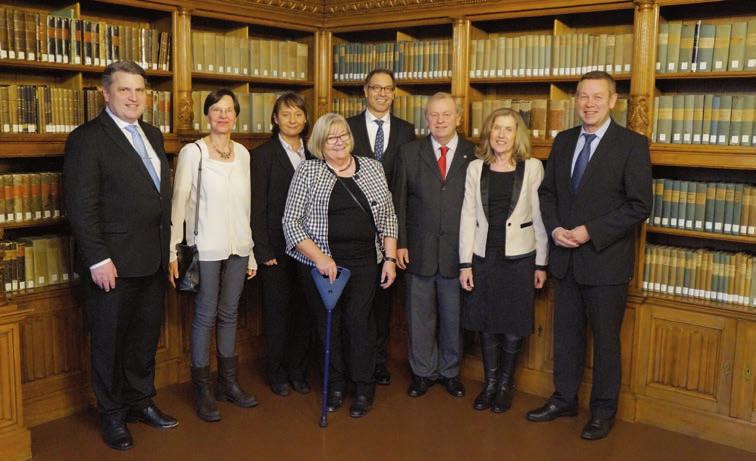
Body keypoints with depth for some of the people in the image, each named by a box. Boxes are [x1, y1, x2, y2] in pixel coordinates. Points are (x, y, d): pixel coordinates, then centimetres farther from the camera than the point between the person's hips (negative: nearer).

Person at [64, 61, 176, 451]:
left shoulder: (152, 136, 13)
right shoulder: (87, 138, -10)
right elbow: (80, 206, -15)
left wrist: (166, 246, 11)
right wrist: (98, 259, -18)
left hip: (153, 258, 7)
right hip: (113, 262, -7)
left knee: (146, 335, 16)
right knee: (110, 341, 8)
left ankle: (140, 401, 34)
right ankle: (111, 415, 25)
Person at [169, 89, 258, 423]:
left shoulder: (243, 153, 9)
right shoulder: (192, 152, -5)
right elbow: (179, 203, -7)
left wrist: (251, 252, 12)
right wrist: (173, 251, -13)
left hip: (238, 246, 5)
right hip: (206, 247, -4)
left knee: (229, 314, 13)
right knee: (205, 316, 2)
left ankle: (228, 383, 25)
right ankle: (202, 389, 15)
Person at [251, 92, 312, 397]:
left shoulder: (313, 155, 9)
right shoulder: (263, 155, -2)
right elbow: (258, 207, -6)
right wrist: (263, 251, -10)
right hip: (277, 246, -3)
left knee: (303, 309, 8)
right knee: (277, 311, 5)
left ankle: (298, 371, 22)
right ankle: (277, 373, 20)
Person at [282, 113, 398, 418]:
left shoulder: (372, 168, 9)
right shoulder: (308, 172, 1)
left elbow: (387, 217, 11)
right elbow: (291, 222, -4)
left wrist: (390, 258, 3)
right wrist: (319, 257, -13)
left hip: (364, 261, 1)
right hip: (320, 261, 0)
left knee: (358, 318, -7)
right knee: (329, 322, 6)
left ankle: (364, 386, 11)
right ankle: (335, 383, 26)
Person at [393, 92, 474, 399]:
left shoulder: (474, 154, 0)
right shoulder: (409, 152, 3)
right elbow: (399, 202, 4)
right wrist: (400, 243, -2)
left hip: (458, 250, 0)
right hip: (419, 249, 1)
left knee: (454, 315, 11)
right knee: (420, 315, 10)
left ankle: (450, 371, 30)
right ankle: (423, 372, 27)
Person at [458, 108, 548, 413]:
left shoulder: (532, 168, -3)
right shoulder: (476, 168, 2)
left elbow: (539, 217, -2)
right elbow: (468, 217, 2)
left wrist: (541, 264, -2)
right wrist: (465, 264, -2)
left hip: (519, 258, -2)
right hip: (483, 257, 2)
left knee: (512, 327, 7)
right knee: (486, 325, 11)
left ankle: (505, 384, 27)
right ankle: (489, 383, 28)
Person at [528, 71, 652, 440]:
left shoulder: (632, 144, -8)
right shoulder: (563, 141, 8)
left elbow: (639, 205, -12)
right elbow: (547, 192, 12)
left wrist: (590, 232, -18)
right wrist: (555, 229, -6)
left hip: (605, 260, -5)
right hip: (566, 258, 5)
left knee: (605, 339, 8)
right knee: (566, 334, 15)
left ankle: (603, 410, 25)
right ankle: (564, 399, 32)